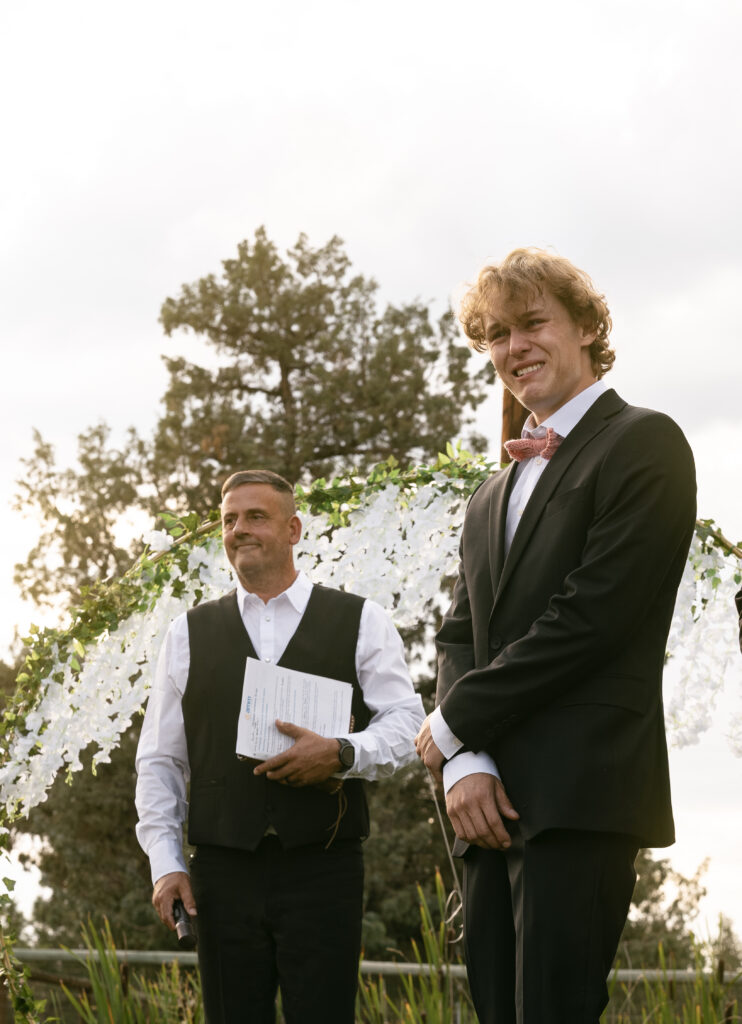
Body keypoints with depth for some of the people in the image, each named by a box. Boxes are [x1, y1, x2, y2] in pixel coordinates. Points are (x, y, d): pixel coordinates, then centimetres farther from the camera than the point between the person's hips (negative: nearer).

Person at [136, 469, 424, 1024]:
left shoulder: (360, 622, 8)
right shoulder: (190, 634, 13)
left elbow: (404, 723, 4)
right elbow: (159, 761, 13)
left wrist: (342, 753, -17)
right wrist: (166, 863, 2)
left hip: (324, 869, -2)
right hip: (223, 872, 2)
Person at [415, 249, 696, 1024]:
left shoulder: (643, 445, -2)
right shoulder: (493, 496, 24)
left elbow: (591, 617, -12)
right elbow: (459, 636, 15)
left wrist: (454, 724, -6)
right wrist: (466, 763, -4)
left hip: (580, 803, -7)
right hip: (492, 806, 7)